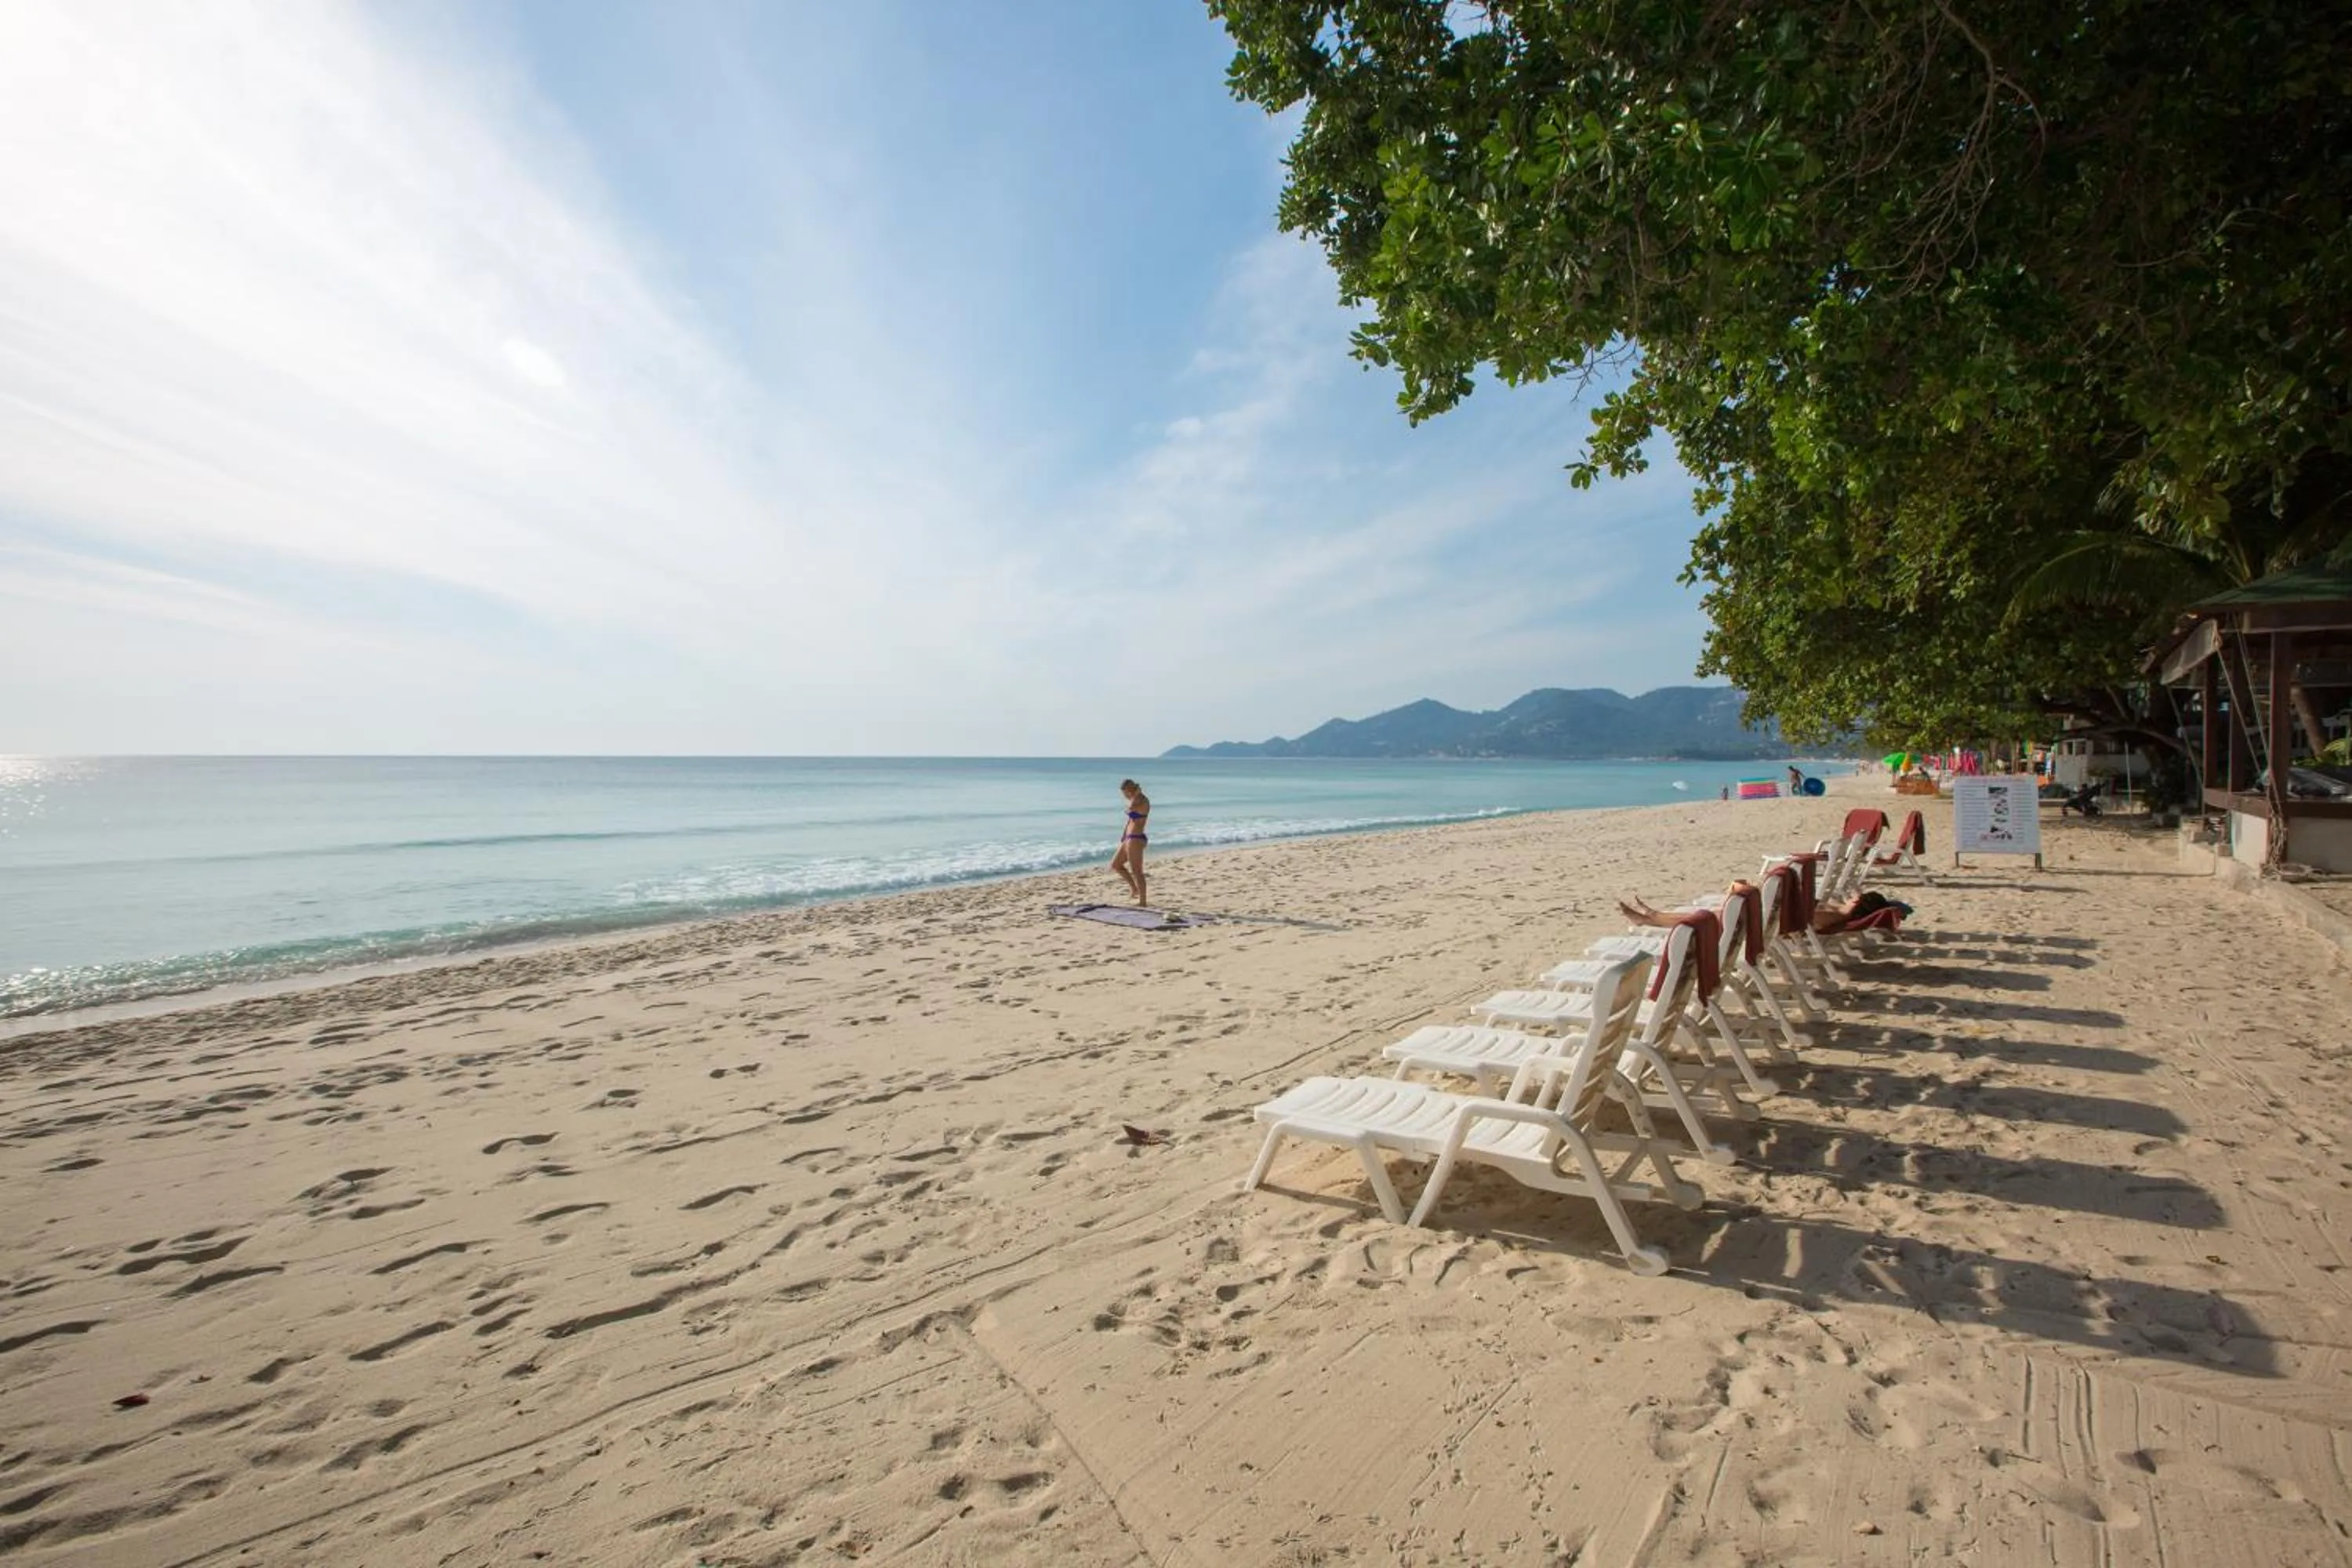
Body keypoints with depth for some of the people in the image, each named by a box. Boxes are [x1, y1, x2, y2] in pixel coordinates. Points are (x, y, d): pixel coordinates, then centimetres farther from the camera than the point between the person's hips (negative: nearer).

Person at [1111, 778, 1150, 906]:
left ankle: (1142, 902, 7)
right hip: (1129, 839, 10)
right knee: (1115, 865, 18)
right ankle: (1134, 888, 27)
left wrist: (1136, 794, -21)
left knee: (1137, 871, -2)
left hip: (1136, 840, -10)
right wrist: (1124, 835, 20)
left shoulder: (1143, 801, -15)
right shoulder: (1136, 801, 13)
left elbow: (1130, 808, -36)